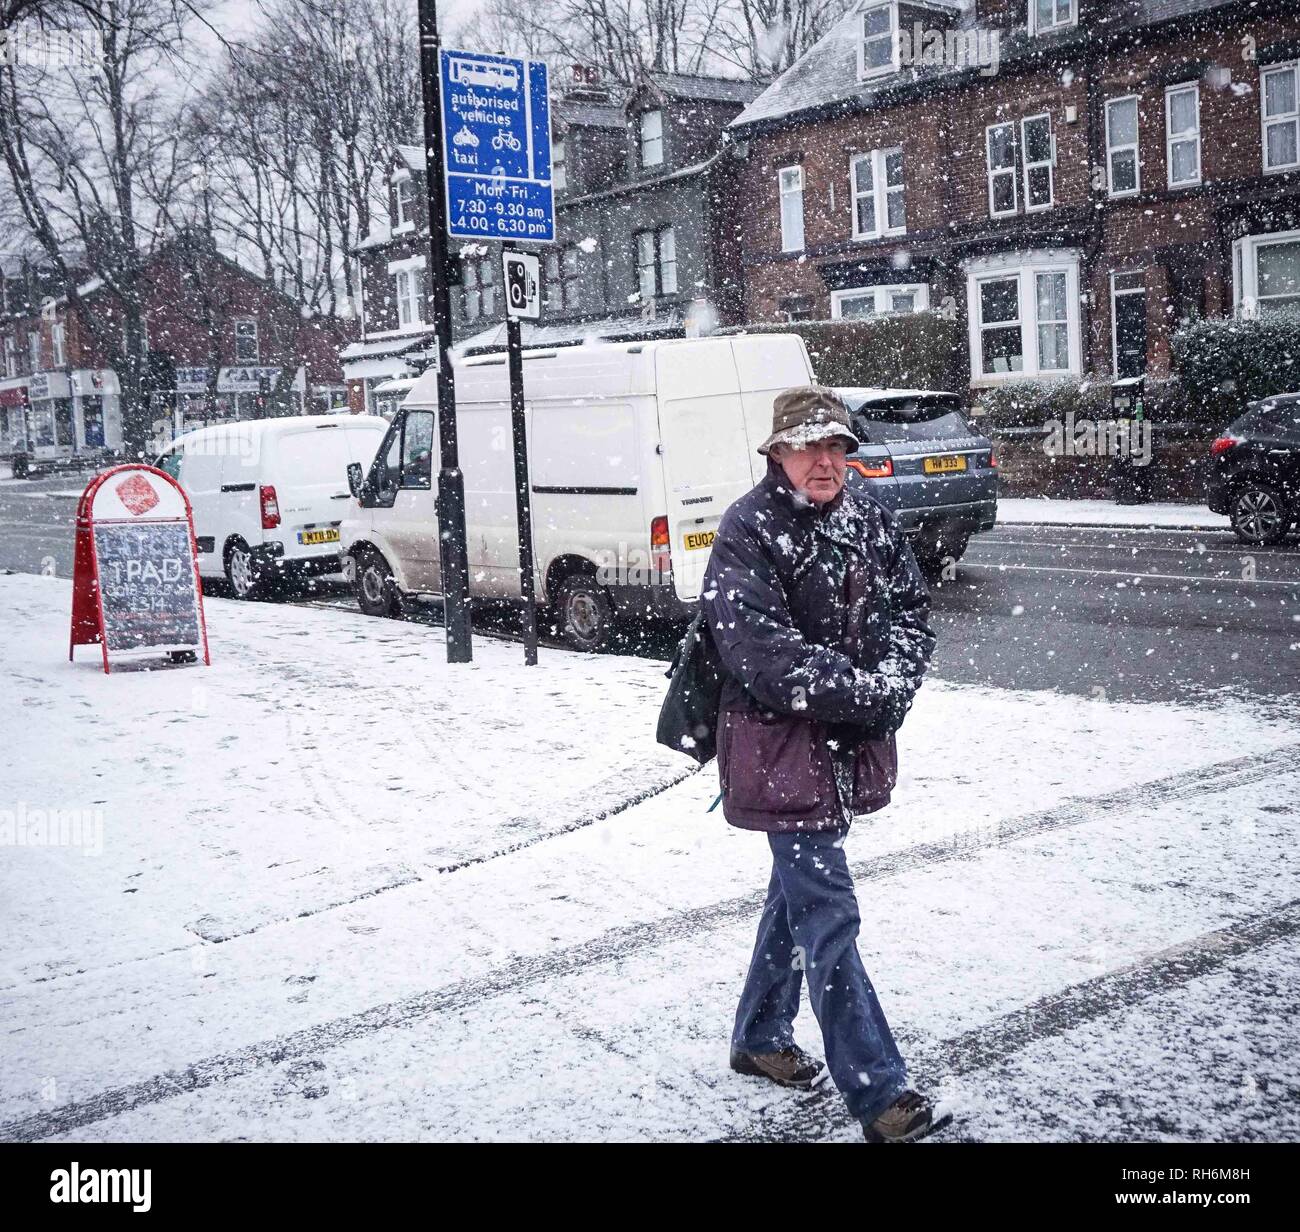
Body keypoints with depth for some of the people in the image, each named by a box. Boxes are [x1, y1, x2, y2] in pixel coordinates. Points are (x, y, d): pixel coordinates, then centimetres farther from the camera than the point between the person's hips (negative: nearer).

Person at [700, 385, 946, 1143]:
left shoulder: (868, 520, 5)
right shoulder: (748, 531, -14)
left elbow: (912, 610, 7)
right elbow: (762, 652, -22)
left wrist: (893, 684, -13)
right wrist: (864, 692, -20)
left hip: (850, 745, 7)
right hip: (781, 746, -7)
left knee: (800, 887, 20)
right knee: (828, 912, -5)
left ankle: (761, 1037, 39)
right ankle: (879, 1092, 2)